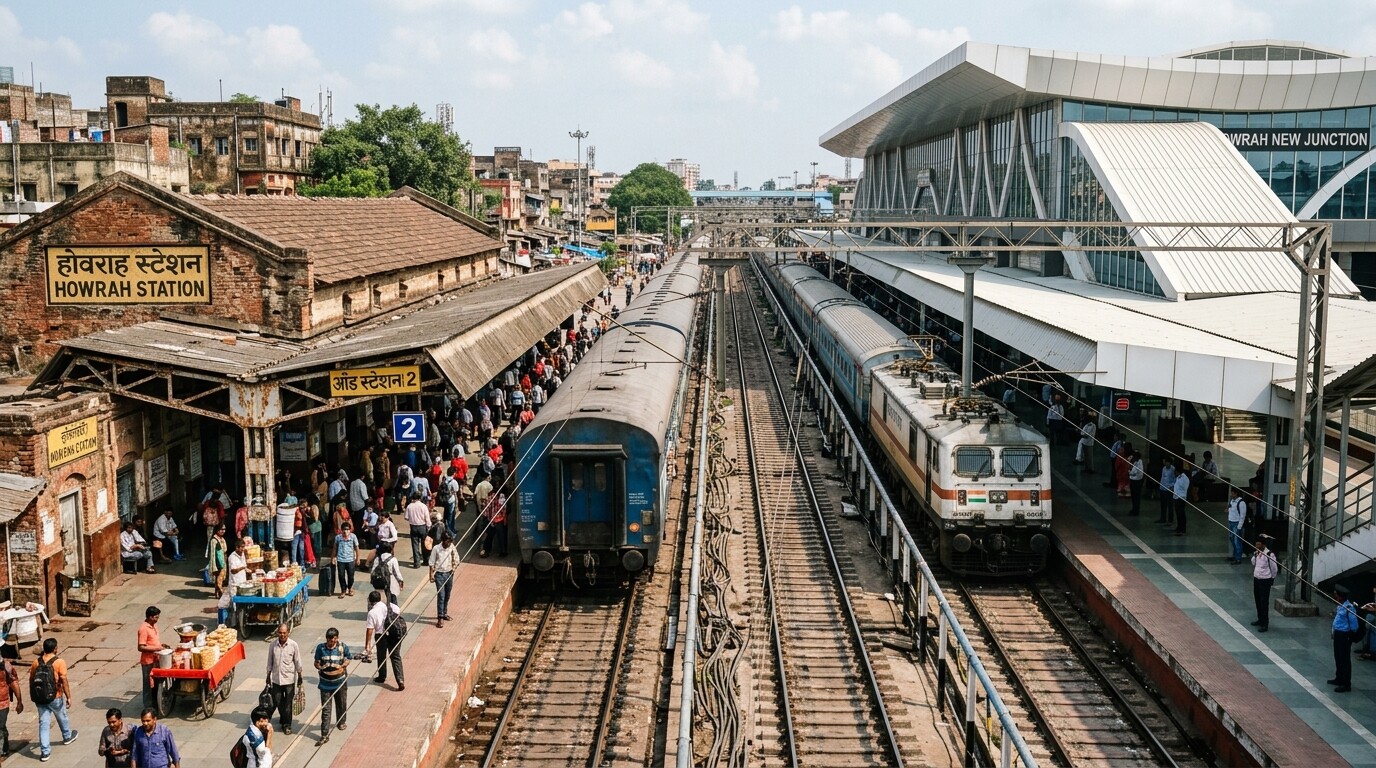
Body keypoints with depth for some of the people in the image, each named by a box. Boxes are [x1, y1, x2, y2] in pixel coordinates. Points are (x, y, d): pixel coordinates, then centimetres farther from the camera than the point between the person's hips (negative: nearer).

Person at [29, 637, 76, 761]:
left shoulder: (36, 662, 0)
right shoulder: (59, 662, -16)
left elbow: (31, 680, 9)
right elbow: (64, 681, -17)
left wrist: (32, 695, 22)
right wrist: (68, 696, -9)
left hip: (39, 698, 3)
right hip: (55, 697, -3)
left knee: (44, 723, 5)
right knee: (62, 717, 23)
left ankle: (45, 752, 2)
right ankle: (67, 736, 47)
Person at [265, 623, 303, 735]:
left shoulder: (293, 645, -9)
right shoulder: (272, 645, -4)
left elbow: (298, 663, -1)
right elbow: (270, 662, 7)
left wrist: (299, 677, 2)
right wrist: (268, 676, 10)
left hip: (289, 679, -2)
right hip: (276, 678, 2)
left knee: (288, 704, 2)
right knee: (277, 702, 12)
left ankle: (287, 725, 13)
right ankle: (283, 718, 37)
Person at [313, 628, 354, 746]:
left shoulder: (342, 647, -8)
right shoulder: (320, 648, -8)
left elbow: (349, 658, 5)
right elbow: (316, 663, 2)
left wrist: (342, 666, -11)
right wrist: (320, 667, -18)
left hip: (340, 682, 1)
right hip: (326, 683, -1)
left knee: (341, 704, 21)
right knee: (325, 709, -3)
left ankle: (341, 722, 48)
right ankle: (324, 735, 0)